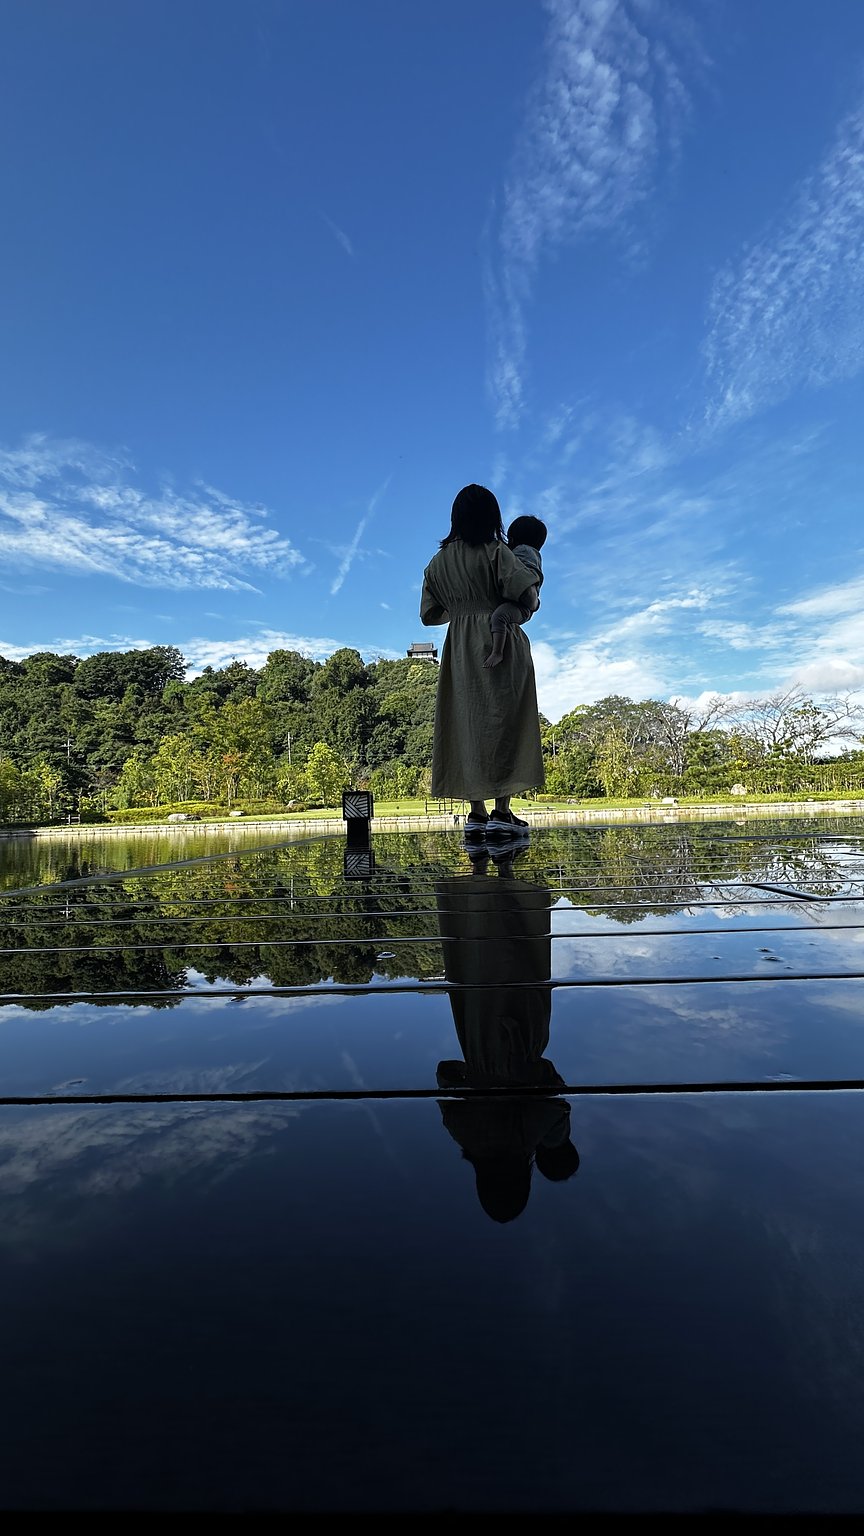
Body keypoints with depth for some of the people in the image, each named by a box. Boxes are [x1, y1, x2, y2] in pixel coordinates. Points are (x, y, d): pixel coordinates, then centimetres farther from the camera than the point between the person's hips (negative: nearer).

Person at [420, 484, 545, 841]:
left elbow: (429, 615, 12)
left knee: (467, 723, 7)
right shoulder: (497, 553, -6)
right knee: (504, 721, -2)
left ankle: (476, 812, 6)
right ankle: (501, 811, -6)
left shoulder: (438, 562, 9)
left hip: (460, 650, 5)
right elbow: (527, 597, -16)